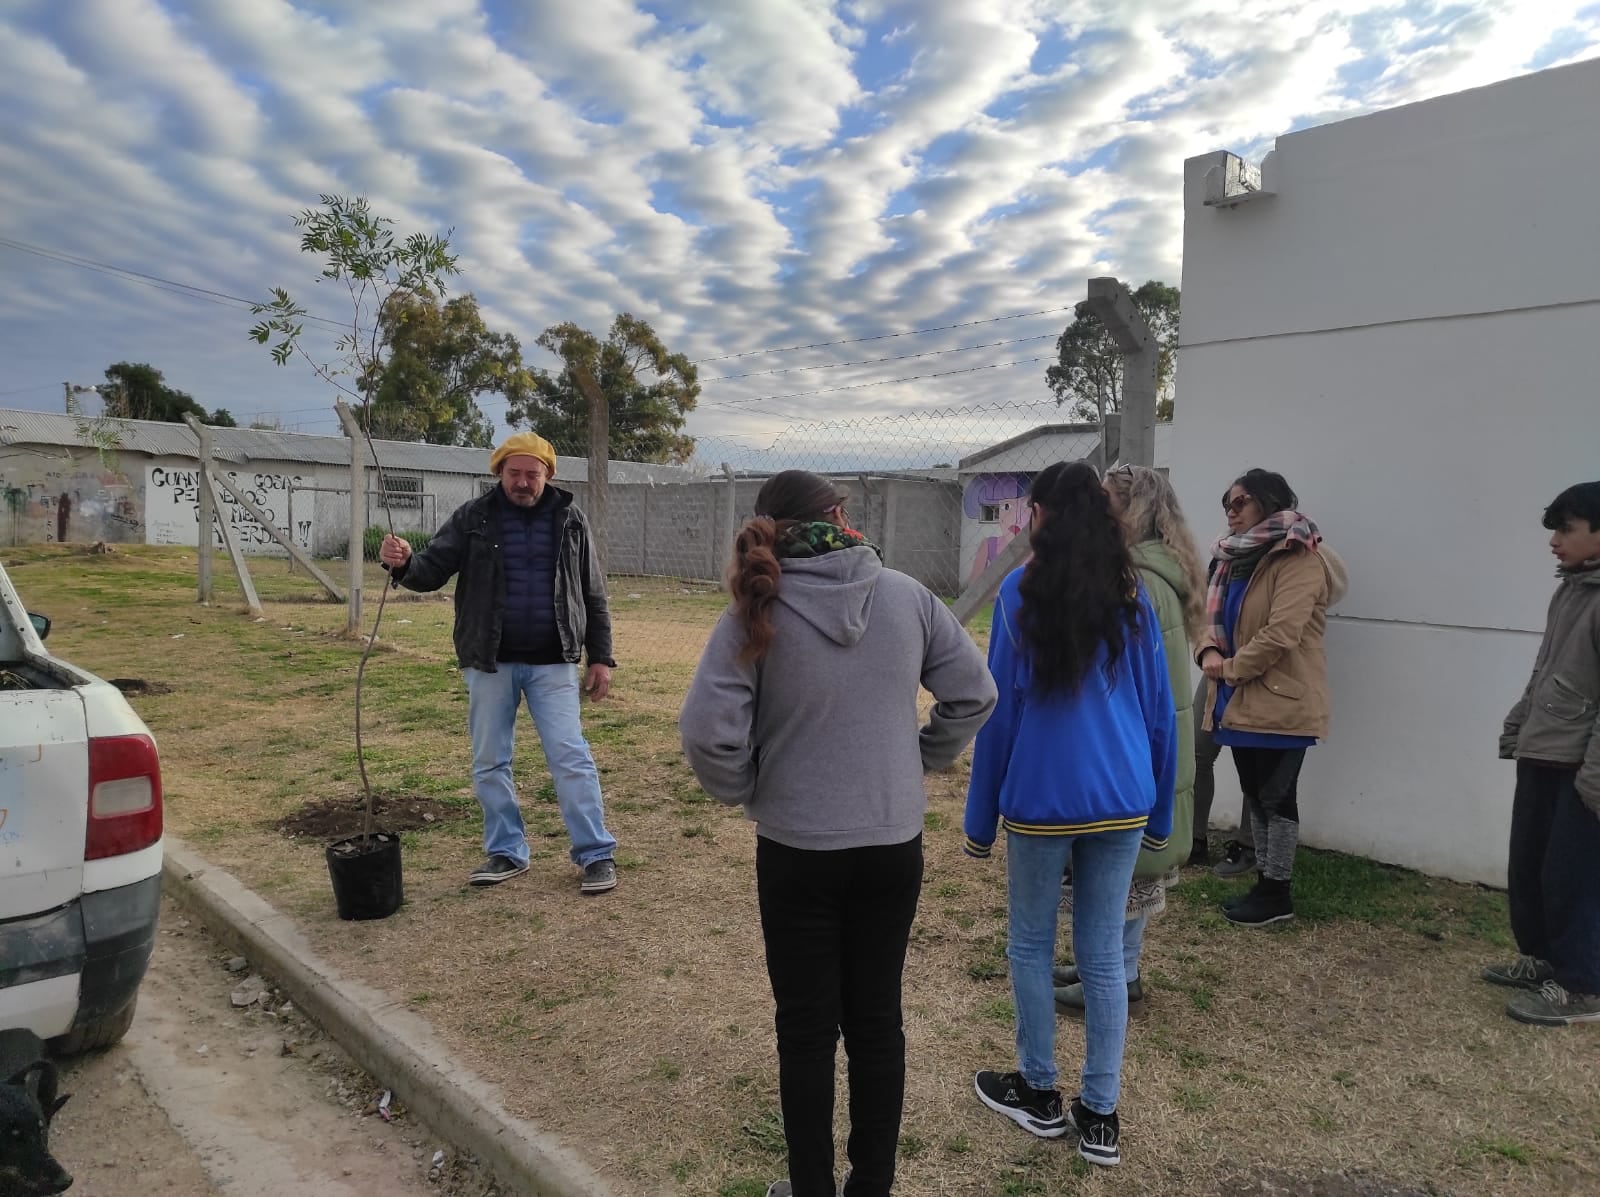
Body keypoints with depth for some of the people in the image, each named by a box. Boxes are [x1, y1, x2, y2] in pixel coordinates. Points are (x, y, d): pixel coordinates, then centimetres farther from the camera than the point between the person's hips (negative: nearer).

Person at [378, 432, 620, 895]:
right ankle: (506, 852, 25)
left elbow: (593, 596, 6)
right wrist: (403, 563, -28)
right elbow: (432, 570, -5)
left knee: (571, 757, -3)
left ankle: (597, 854, 7)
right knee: (490, 762, 9)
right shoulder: (472, 518, 0)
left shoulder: (570, 521, 2)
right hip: (489, 662, 2)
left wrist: (601, 657, 3)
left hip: (552, 663, -1)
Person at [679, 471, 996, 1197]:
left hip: (797, 852, -2)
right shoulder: (908, 597, -6)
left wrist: (745, 791, -1)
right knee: (877, 1021, 18)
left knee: (807, 1029, 14)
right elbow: (974, 694, 1)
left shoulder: (760, 610, -15)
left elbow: (706, 732, -19)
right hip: (894, 846, 3)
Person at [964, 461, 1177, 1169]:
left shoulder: (1023, 592, -8)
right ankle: (1100, 1116, 22)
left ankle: (1039, 1095, 27)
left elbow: (999, 710, -6)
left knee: (1031, 947, 14)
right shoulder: (1132, 596, 4)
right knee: (1104, 956, 12)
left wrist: (980, 818, 2)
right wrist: (1158, 812, 17)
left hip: (1042, 800, -4)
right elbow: (1160, 711, 7)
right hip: (1121, 803, 4)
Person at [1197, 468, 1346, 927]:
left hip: (1282, 701, -9)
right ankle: (1266, 883, 26)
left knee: (1276, 796, 0)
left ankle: (1278, 893, 12)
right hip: (1243, 700, 9)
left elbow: (1280, 633, -23)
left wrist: (1230, 668, -14)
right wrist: (1209, 651, -6)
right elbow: (1215, 613, 14)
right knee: (1254, 794, 15)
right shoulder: (1236, 558, 15)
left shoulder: (1299, 560, -14)